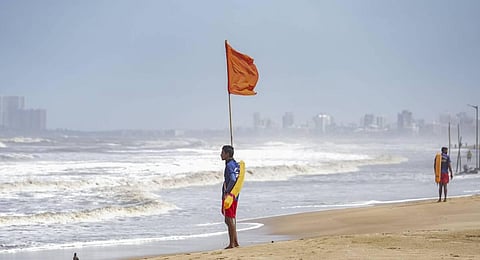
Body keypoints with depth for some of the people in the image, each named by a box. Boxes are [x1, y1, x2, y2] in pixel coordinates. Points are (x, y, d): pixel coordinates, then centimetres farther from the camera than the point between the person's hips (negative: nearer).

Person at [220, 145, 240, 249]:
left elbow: (232, 179, -30)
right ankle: (235, 242, 22)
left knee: (229, 220, -5)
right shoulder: (236, 164, 13)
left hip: (228, 196, -10)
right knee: (232, 220, 16)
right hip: (234, 195, 10)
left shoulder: (229, 165, -16)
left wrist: (226, 192, -26)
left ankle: (232, 244, -3)